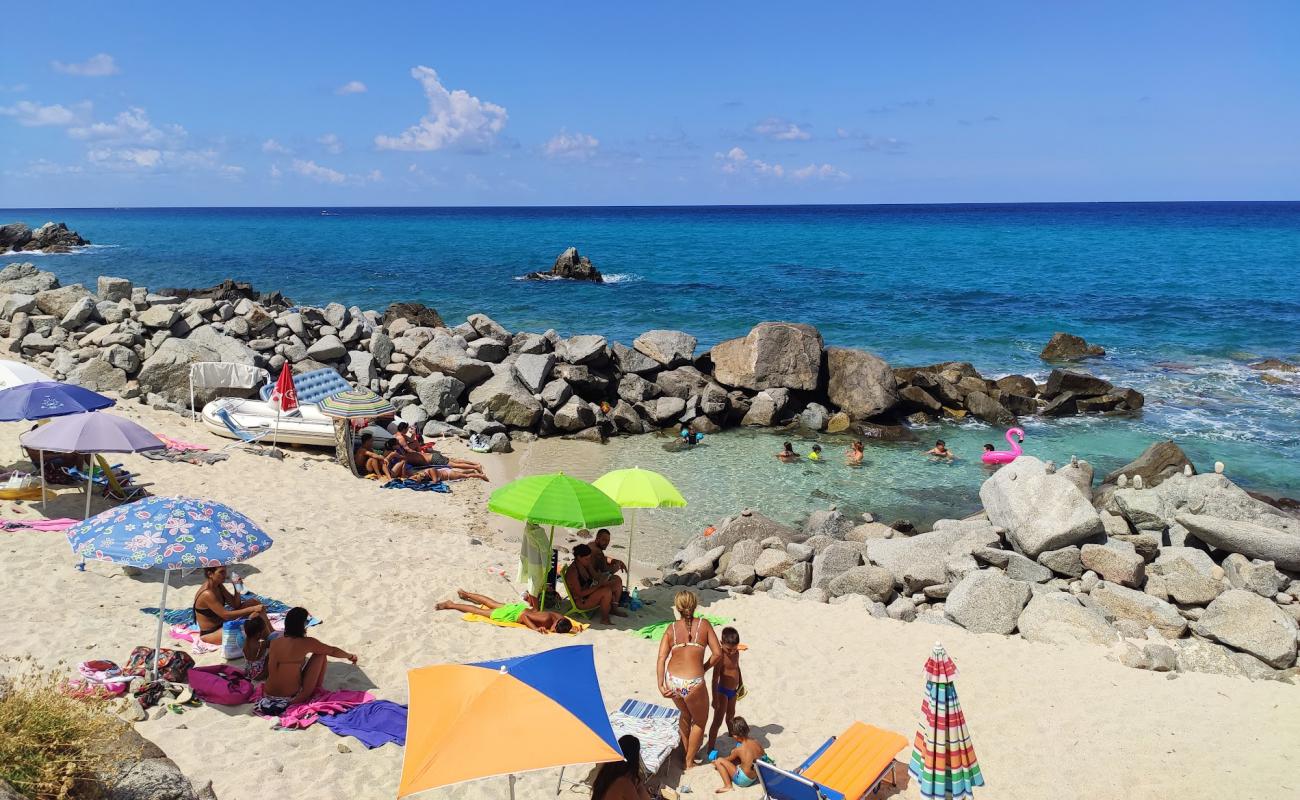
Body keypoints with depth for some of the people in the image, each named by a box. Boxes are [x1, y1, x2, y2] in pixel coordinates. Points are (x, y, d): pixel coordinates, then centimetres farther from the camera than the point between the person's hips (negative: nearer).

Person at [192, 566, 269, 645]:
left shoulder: (218, 586, 1)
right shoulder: (207, 594, -27)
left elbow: (235, 605, 5)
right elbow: (226, 615, -28)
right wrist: (252, 609, -27)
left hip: (221, 624, 9)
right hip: (210, 633, -9)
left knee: (252, 602, 1)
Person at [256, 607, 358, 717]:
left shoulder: (274, 643, 0)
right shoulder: (306, 643, -13)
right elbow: (333, 651, 3)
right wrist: (350, 656, 23)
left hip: (269, 696, 5)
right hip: (291, 698, -5)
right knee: (321, 654, 5)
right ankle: (317, 691, 18)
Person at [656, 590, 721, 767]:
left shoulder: (671, 628, 4)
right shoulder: (704, 624, 0)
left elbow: (661, 658, -5)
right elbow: (717, 653, -4)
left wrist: (661, 685, -7)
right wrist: (704, 668, 11)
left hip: (672, 681, 3)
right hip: (693, 683, -3)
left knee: (685, 715, 32)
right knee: (700, 720, 23)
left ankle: (685, 753, 44)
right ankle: (689, 761, 29)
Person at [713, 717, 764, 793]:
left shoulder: (738, 750, -21)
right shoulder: (756, 741, -8)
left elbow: (729, 759, 0)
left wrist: (716, 762, 21)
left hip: (743, 780, -7)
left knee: (719, 761, -4)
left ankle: (728, 786, -10)